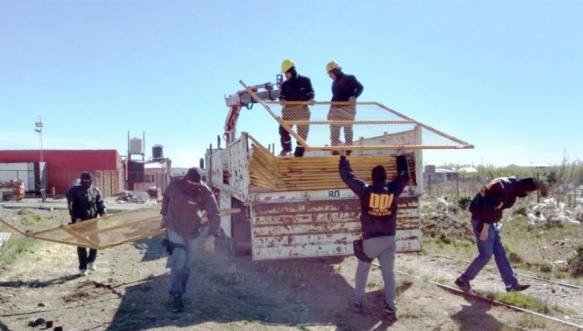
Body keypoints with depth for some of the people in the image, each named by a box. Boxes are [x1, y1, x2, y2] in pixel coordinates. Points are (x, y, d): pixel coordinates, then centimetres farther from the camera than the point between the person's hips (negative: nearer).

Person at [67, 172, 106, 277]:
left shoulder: (95, 190, 6)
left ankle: (91, 261, 28)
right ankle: (82, 268, 8)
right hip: (80, 221, -4)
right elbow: (72, 207, -11)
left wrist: (103, 212, -9)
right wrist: (75, 218, -23)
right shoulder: (74, 190, -7)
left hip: (92, 220, 4)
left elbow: (100, 202, 9)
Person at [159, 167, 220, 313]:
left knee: (187, 265, 10)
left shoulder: (205, 193, -21)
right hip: (174, 230, -1)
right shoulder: (174, 186, -16)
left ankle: (179, 293, 29)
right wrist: (164, 216, 16)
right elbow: (166, 198, 8)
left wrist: (211, 237, -36)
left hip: (192, 232, 2)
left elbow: (214, 215, -25)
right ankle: (175, 295, -1)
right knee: (179, 262, -15)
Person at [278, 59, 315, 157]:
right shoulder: (285, 84, 8)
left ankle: (299, 152, 15)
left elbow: (311, 92, 5)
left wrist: (310, 98, -16)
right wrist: (281, 100, -16)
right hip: (288, 110, 2)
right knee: (283, 129, -9)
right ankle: (286, 147, 15)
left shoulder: (305, 80, 0)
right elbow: (282, 95, 7)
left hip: (302, 110, -2)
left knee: (302, 132, 3)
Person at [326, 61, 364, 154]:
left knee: (348, 129, -2)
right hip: (336, 109, 7)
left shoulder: (349, 78, -3)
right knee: (334, 129, 0)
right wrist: (331, 111, 19)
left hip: (348, 108, -7)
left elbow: (360, 87, -12)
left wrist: (354, 96, -29)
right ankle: (335, 149, 2)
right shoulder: (334, 83, 19)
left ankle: (348, 149, 2)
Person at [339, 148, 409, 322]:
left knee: (362, 272, 15)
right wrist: (401, 156, 26)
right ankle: (391, 308, 3)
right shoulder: (393, 189, -4)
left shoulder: (365, 190, -11)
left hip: (370, 240, -2)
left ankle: (358, 302, 22)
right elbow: (404, 176, 15)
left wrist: (343, 157, 12)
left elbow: (347, 176, -1)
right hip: (389, 239, 2)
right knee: (389, 274, 6)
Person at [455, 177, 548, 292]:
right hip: (481, 220, -10)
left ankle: (512, 284, 17)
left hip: (488, 221, 10)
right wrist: (485, 228, -24)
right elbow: (488, 208, -25)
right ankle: (463, 280, 6)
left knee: (500, 252, 11)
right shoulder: (503, 188, -23)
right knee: (485, 255, -4)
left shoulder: (511, 186, 6)